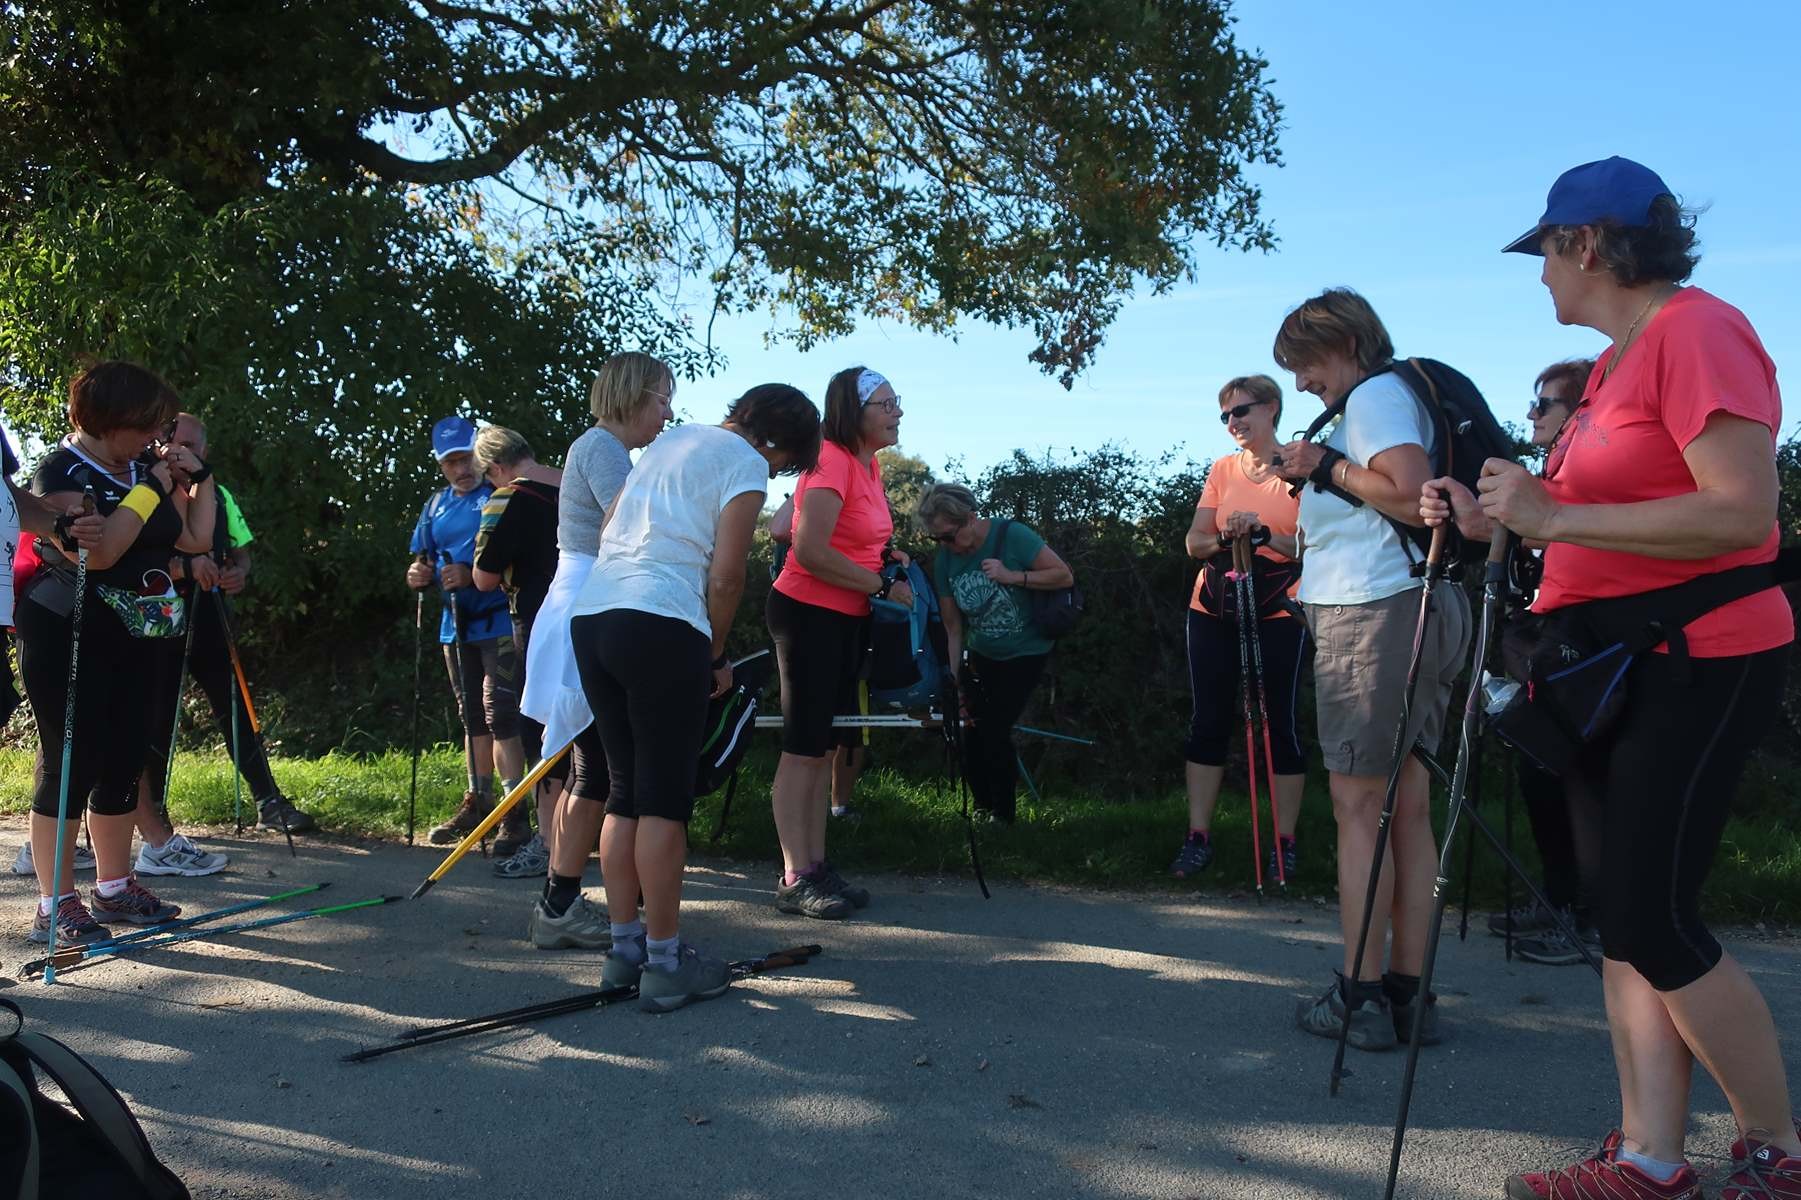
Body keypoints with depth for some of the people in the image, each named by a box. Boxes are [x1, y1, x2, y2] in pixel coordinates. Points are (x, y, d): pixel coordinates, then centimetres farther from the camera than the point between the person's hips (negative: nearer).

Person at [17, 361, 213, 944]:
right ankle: (54, 906, 5)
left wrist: (198, 475, 1)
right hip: (67, 639, -7)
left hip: (131, 638, 8)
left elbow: (196, 539, 9)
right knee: (69, 763, -4)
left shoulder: (144, 467, 10)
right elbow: (98, 550, -28)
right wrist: (150, 489, -21)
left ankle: (113, 888, 24)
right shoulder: (62, 472, -13)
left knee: (125, 758, 11)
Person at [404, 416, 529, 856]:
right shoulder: (436, 505, 15)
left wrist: (473, 575, -27)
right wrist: (418, 574, -2)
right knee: (472, 716, 16)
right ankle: (477, 802, 27)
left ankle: (516, 815, -11)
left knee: (500, 712, -13)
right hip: (456, 623, 8)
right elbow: (422, 559, 21)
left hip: (498, 620, -8)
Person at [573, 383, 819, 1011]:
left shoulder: (671, 440, 24)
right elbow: (725, 575, -8)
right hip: (660, 626, -8)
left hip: (590, 616, 8)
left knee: (624, 792, 13)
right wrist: (716, 657, 5)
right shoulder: (745, 464, 0)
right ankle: (664, 962, 4)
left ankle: (624, 948, 18)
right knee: (665, 799, -2)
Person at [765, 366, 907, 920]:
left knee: (824, 747, 13)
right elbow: (810, 551, -27)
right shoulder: (832, 461, -17)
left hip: (846, 618, 9)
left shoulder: (870, 464, 10)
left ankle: (816, 866, 22)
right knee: (803, 748, -5)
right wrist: (881, 585, -19)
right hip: (808, 613, -9)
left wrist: (888, 555, 8)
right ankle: (795, 879, 2)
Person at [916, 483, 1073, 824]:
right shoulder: (944, 560, -10)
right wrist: (953, 679, -9)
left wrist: (1012, 576, -31)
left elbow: (1065, 576, -20)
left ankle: (1004, 816, 4)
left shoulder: (1012, 536, -22)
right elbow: (953, 626, -6)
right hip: (980, 656, 4)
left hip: (1026, 653, -4)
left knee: (994, 731, -13)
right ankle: (982, 809, 18)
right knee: (971, 733, -3)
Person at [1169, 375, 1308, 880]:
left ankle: (1284, 843, 9)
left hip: (1278, 615, -4)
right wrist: (1225, 538, -17)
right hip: (1213, 611, 4)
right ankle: (1198, 838, 11)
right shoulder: (1223, 470, 9)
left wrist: (1265, 533, -25)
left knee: (1280, 724, 0)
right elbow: (1194, 542, 4)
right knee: (1207, 721, 4)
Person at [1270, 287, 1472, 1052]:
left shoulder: (1375, 394, -6)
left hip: (1372, 613, -10)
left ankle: (1361, 996, -2)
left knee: (1358, 804, -6)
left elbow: (1412, 495, -20)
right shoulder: (1386, 397, 22)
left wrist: (1329, 466, -9)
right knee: (1408, 806, 8)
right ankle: (1407, 993, 13)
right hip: (1417, 608, 10)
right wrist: (1321, 479, 14)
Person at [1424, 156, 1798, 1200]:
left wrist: (1552, 516, -23)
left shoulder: (1699, 332, -13)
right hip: (1614, 668, 9)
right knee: (1625, 917, 8)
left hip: (1695, 670, -9)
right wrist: (1496, 523, 11)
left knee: (1653, 921, -7)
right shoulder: (1616, 360, 15)